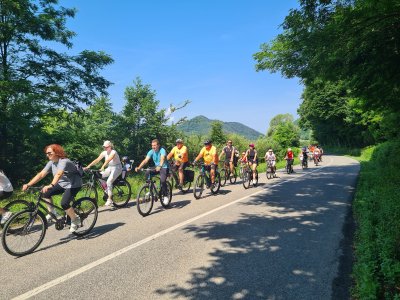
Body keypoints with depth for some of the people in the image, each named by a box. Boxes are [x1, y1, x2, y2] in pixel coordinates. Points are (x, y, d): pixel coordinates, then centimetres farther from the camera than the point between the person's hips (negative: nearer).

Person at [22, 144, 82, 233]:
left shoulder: (64, 161, -26)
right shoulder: (51, 163, -1)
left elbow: (58, 174, -43)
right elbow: (41, 174, -7)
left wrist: (51, 185, -58)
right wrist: (28, 184, -17)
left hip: (74, 185, -8)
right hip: (62, 184, 8)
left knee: (64, 204, -25)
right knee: (45, 193, -10)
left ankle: (75, 220, -1)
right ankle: (52, 213, 9)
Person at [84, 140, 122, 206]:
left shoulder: (113, 152, -22)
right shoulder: (104, 153, -2)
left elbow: (108, 160, -39)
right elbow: (97, 160, -10)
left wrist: (102, 167, -53)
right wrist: (88, 166, -21)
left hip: (117, 168, -7)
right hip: (110, 168, 7)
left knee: (109, 181, -25)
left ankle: (109, 199, -16)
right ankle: (107, 191, 0)